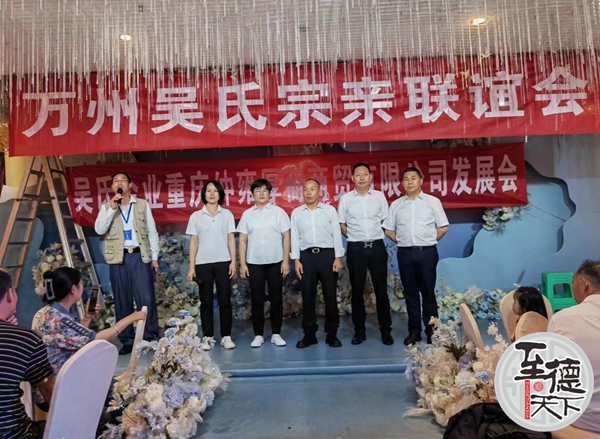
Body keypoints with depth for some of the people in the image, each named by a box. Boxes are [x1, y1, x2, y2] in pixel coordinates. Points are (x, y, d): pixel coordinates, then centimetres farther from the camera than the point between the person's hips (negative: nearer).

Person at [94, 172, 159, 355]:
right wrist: (112, 207, -13)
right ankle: (127, 340, 17)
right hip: (118, 258, 1)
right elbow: (99, 230, -6)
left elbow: (152, 232, 7)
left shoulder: (143, 204, 7)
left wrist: (155, 257, 3)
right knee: (122, 301, 7)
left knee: (146, 299, -2)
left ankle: (151, 338, 9)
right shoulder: (107, 207, 9)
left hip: (140, 256, -1)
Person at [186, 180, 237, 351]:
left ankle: (226, 336, 11)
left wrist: (233, 261, -3)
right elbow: (193, 242, 4)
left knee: (225, 300, 2)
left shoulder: (227, 214, 5)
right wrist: (191, 266, 0)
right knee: (206, 301, 6)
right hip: (203, 263, 0)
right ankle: (207, 337, 14)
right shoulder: (196, 216, 4)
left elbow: (231, 239, 5)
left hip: (223, 262, 0)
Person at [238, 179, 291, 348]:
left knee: (276, 299, 6)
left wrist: (286, 261, -5)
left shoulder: (279, 212, 1)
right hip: (254, 263, 1)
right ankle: (258, 335, 16)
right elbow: (243, 240, 5)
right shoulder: (247, 214, 6)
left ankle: (276, 334, 18)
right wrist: (242, 264, -1)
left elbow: (286, 237, 0)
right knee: (257, 300, 6)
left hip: (276, 262, -1)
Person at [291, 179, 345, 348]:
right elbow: (295, 237, 6)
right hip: (306, 256, 1)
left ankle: (332, 334, 17)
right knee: (308, 296, 6)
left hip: (327, 254, -1)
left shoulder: (330, 210, 5)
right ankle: (309, 334, 18)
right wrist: (296, 260, -1)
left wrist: (338, 258, -5)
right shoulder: (296, 212, 9)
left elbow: (336, 234, 2)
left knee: (330, 295, 4)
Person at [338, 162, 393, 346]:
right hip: (356, 249, 0)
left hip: (377, 247, 0)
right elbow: (342, 226, 7)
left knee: (381, 290, 6)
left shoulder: (379, 196, 3)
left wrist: (374, 236, 5)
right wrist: (355, 237, 5)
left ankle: (386, 330, 17)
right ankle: (359, 330, 19)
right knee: (357, 291, 7)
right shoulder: (345, 198, 1)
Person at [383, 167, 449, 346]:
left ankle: (432, 330, 15)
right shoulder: (396, 205, 7)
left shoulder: (433, 201, 1)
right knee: (410, 293, 9)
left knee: (428, 292, 4)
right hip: (405, 253, 2)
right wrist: (402, 241, 3)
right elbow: (388, 230, 11)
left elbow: (443, 227, 3)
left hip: (427, 252, -2)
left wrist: (429, 241, 1)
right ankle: (414, 330, 18)